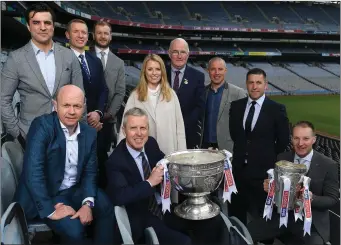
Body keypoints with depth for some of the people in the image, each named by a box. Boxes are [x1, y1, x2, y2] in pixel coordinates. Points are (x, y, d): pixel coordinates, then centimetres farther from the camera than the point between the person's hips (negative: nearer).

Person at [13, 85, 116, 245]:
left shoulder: (89, 132, 0)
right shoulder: (42, 125, -17)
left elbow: (90, 172, 1)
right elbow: (32, 171, -25)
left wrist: (88, 203, -16)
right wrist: (50, 210, -26)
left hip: (76, 190, 5)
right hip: (46, 194, -5)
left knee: (108, 207, -14)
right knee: (73, 228, -25)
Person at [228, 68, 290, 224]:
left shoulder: (277, 109, -8)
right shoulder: (236, 106, 3)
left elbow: (283, 140, -1)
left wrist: (268, 158, 4)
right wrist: (242, 150, 10)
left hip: (263, 170, -3)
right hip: (238, 168, 4)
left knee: (261, 214, 10)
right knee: (235, 212, 15)